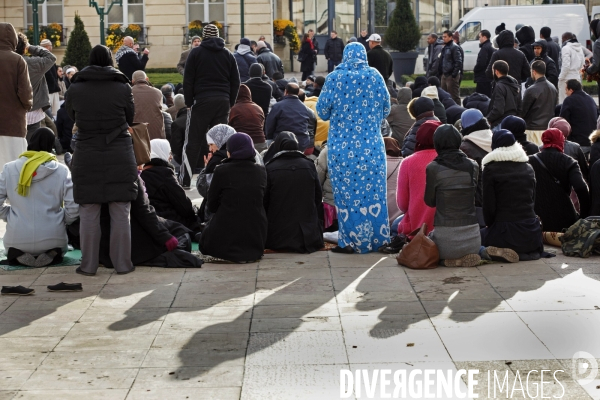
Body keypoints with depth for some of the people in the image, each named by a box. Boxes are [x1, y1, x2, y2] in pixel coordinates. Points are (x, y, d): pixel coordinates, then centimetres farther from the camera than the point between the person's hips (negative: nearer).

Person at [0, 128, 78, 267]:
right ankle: (51, 255, -1)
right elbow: (73, 206, -9)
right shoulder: (61, 170, -7)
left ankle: (19, 255, 0)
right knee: (60, 248, 36)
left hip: (18, 239, 0)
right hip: (52, 238, 0)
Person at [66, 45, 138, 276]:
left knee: (88, 214, 6)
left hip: (87, 158, 0)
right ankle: (122, 264, 8)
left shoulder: (75, 89, -1)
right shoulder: (122, 88, -3)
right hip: (120, 157, 0)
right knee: (120, 214, 5)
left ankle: (88, 265, 9)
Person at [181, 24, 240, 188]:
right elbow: (236, 81, 11)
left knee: (193, 142, 0)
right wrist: (230, 102, 13)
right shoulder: (228, 54, 11)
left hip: (202, 100, -3)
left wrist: (189, 102, 4)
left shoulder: (196, 53, 1)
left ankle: (185, 180, -2)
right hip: (223, 101, 3)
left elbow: (188, 80, -2)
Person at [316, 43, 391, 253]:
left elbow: (322, 110, 0)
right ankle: (375, 237, 13)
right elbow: (386, 109, 8)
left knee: (347, 191, 3)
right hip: (372, 145, 2)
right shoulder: (375, 76, 1)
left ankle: (350, 240, 5)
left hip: (343, 145, -2)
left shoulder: (335, 78, -4)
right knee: (372, 189, 8)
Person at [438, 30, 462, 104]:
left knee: (454, 96, -6)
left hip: (451, 76, -9)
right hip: (444, 75, 9)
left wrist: (454, 74, -21)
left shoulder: (454, 47, -11)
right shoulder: (444, 47, 16)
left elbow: (458, 62, -17)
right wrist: (440, 72, 14)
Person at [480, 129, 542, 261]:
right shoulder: (528, 168, 9)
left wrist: (489, 225, 10)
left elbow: (489, 205, -6)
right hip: (530, 230, 3)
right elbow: (532, 199, 12)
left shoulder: (490, 170, -6)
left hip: (505, 231, -3)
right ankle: (525, 254, -4)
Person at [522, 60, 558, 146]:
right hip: (549, 125, 7)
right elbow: (554, 107, 15)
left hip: (534, 128, -7)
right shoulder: (553, 88, 8)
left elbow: (523, 110, -9)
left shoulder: (531, 90, -15)